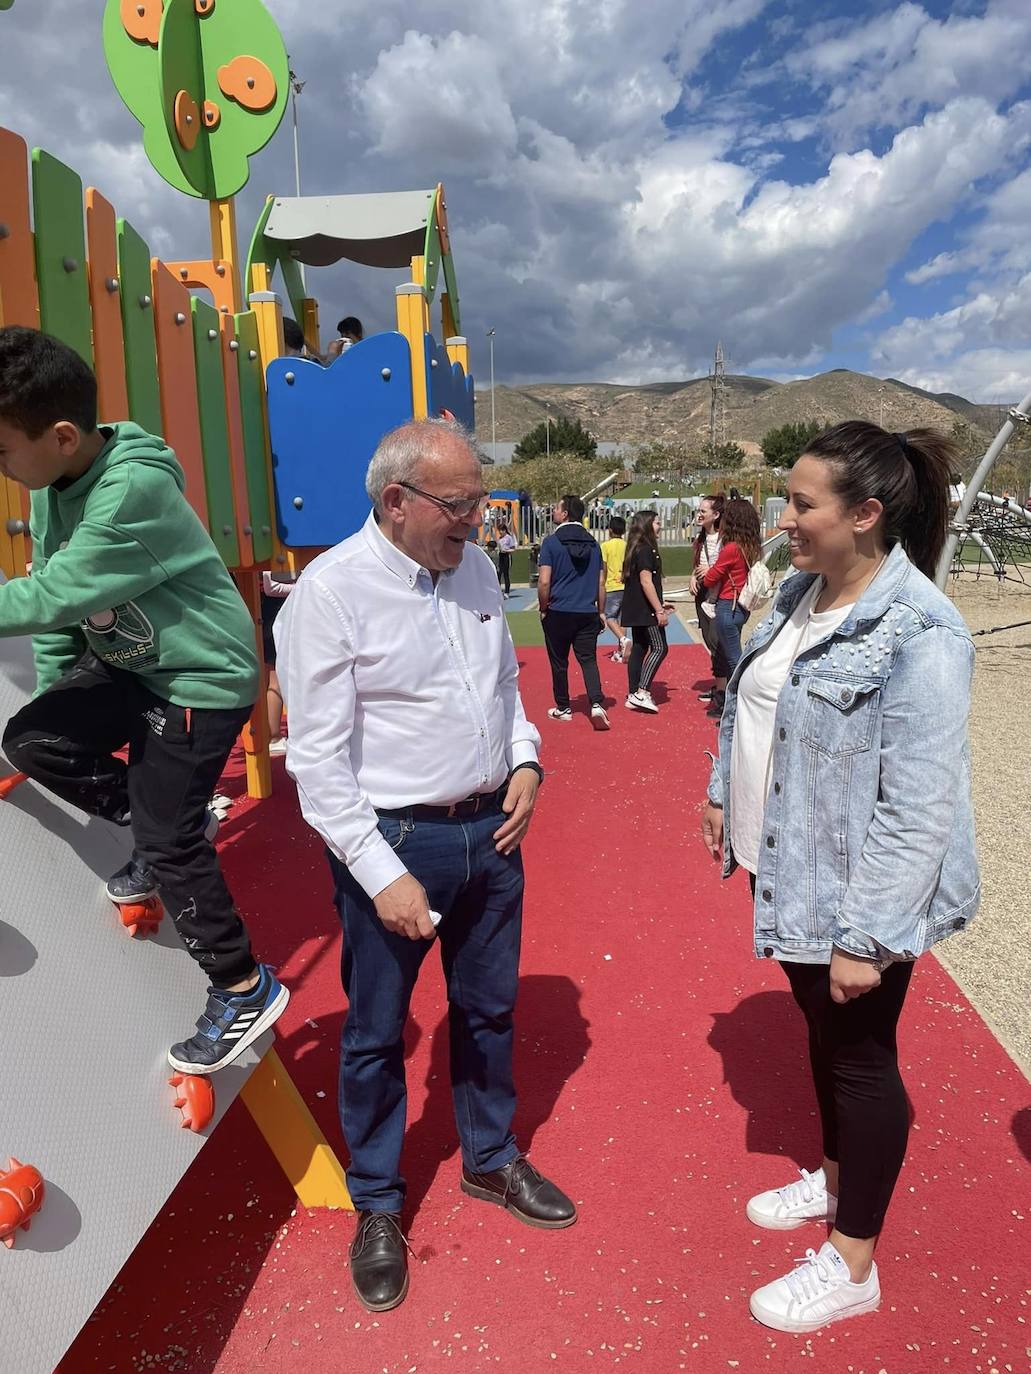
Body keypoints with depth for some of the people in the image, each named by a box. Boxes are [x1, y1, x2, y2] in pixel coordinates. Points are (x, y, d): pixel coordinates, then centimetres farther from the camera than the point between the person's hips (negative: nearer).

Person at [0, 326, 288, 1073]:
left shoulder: (135, 490, -28)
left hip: (202, 677, -9)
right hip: (129, 666, 9)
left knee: (170, 844, -7)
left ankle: (245, 990, 12)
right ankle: (163, 824, 19)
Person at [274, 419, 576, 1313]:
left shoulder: (475, 566, 4)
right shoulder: (331, 590, -16)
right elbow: (318, 760, -16)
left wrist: (525, 760, 1)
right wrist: (382, 874, -18)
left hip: (493, 829, 6)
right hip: (394, 840, -5)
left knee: (489, 1008, 22)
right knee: (376, 1032, 13)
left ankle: (491, 1160, 47)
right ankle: (378, 1207, 38)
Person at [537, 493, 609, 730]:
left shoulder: (552, 542, -8)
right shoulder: (592, 543, 6)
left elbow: (544, 582, -12)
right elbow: (601, 582, 9)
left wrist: (543, 609, 1)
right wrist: (601, 612, 15)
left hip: (558, 613, -3)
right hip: (588, 613, 3)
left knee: (559, 662, 10)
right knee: (588, 659, 4)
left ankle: (563, 708, 19)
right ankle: (596, 704, -13)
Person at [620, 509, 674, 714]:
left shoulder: (637, 549, 16)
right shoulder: (645, 550, -14)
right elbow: (646, 582, -20)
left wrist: (659, 604, 25)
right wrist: (659, 610, -19)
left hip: (636, 610, 10)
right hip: (645, 610, -10)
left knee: (639, 649, 11)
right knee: (659, 648, -9)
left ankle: (633, 696, 13)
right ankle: (642, 693, -14)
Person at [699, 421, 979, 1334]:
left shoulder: (919, 634, -24)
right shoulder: (802, 594, 1)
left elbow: (919, 807, -25)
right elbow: (752, 709, 14)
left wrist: (866, 934, -23)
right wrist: (725, 794, 16)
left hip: (851, 895, -7)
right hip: (787, 873, 7)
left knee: (860, 1056, 11)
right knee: (822, 1034, 24)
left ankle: (852, 1267, 33)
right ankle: (836, 1179, 50)